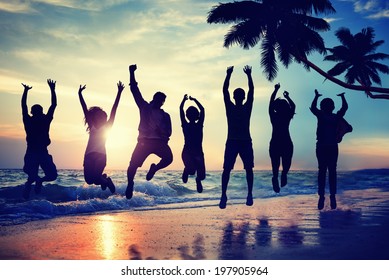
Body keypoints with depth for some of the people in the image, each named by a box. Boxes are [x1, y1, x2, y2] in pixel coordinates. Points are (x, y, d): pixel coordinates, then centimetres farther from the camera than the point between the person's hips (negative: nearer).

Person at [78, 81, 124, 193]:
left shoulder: (106, 127, 11)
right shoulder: (92, 127, 18)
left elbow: (114, 109, 7)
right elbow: (85, 109, 15)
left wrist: (119, 92, 3)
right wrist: (80, 94, 13)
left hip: (100, 155, -3)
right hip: (89, 155, 3)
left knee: (95, 178, -19)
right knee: (89, 180, -7)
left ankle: (105, 180, 16)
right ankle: (103, 178, 25)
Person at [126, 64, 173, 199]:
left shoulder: (165, 115, 14)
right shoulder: (145, 107, 11)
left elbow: (168, 132, 7)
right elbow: (135, 91, 6)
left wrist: (161, 131, -15)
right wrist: (132, 73, 1)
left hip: (159, 141, 1)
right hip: (144, 140, -1)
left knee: (168, 158, -21)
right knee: (133, 164, -13)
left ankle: (154, 168, 9)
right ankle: (130, 184, 10)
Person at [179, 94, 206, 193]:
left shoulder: (199, 125, 9)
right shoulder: (185, 125, 7)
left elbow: (202, 110, 6)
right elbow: (181, 110, 4)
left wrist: (194, 100, 10)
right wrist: (184, 100, 6)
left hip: (198, 152, 2)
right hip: (187, 151, -2)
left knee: (201, 174, -8)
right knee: (191, 169, -27)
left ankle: (198, 180, 31)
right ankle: (186, 171, 12)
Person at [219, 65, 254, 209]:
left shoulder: (247, 107, 8)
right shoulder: (230, 107, 7)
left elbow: (251, 91, 0)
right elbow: (225, 91, -1)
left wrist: (249, 75, -3)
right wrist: (228, 75, -4)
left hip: (246, 142, 1)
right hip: (232, 142, -1)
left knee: (249, 169, -1)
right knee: (226, 169, -8)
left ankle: (249, 194, 8)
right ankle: (223, 195, -3)